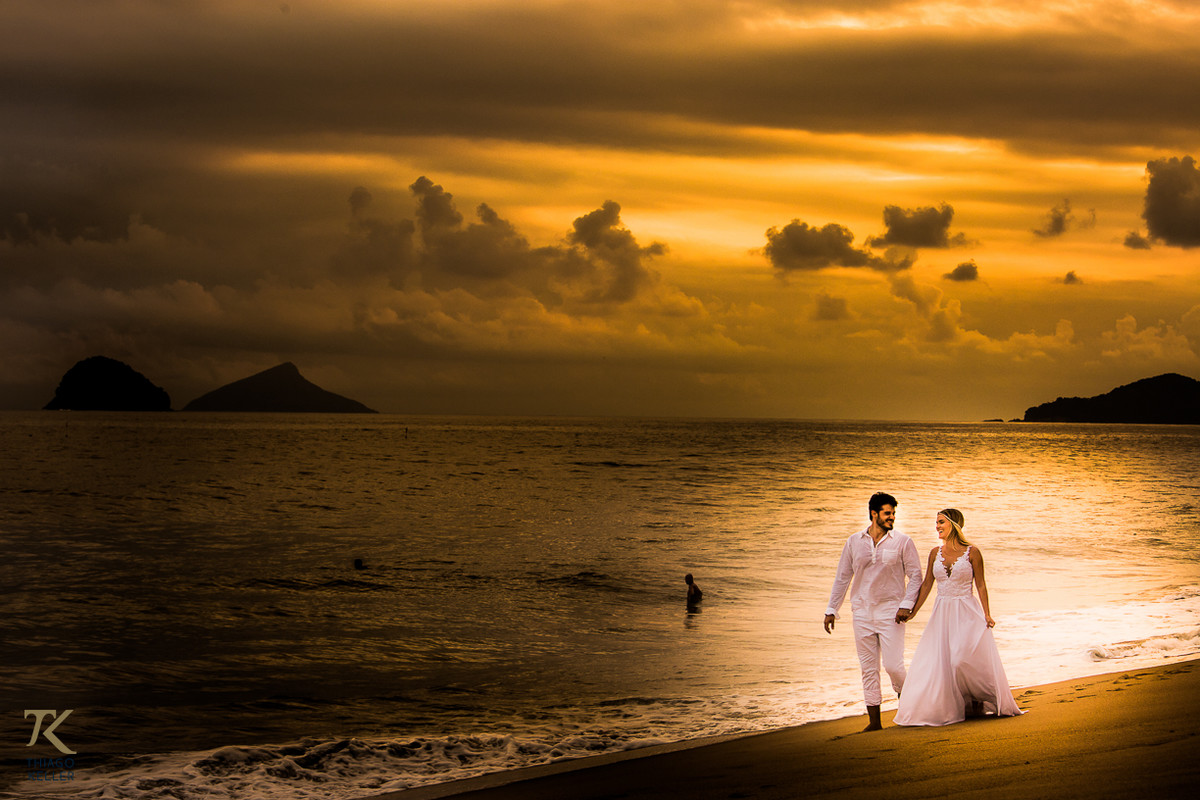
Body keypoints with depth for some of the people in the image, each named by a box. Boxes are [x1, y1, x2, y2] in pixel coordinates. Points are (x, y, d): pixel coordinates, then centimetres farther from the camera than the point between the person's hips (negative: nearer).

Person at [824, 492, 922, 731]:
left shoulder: (902, 542, 0)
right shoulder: (854, 543, 7)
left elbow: (915, 575, 1)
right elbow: (842, 577, 12)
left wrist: (906, 605, -11)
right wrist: (831, 610, 9)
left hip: (890, 612, -3)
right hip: (862, 613, 3)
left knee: (893, 665, -12)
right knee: (868, 668, 3)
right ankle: (874, 720, 9)